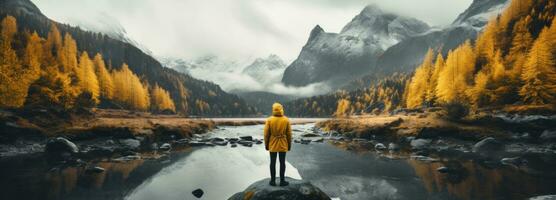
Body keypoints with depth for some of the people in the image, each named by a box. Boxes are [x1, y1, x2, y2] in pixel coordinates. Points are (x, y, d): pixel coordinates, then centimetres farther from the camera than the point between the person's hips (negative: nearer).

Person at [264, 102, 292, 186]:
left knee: (273, 162, 8)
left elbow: (266, 134, -6)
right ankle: (282, 181, 13)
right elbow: (289, 134, -3)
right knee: (282, 162, 7)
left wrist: (266, 144, 5)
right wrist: (289, 145, 8)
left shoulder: (269, 120, -9)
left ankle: (273, 181, 14)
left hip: (272, 144, 0)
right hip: (283, 144, 0)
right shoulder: (286, 120, -7)